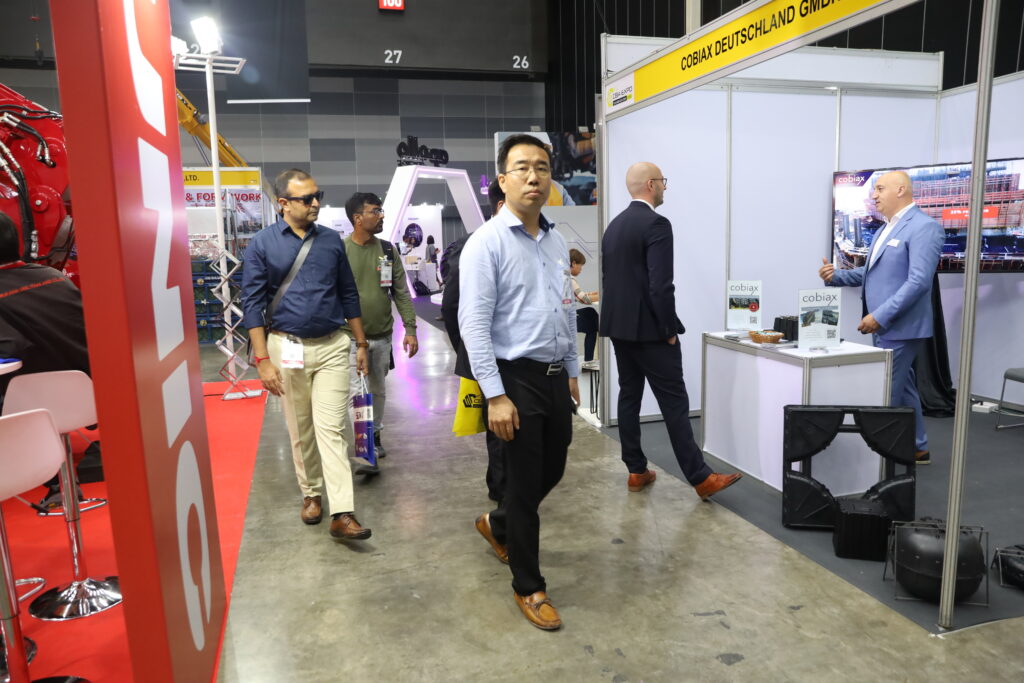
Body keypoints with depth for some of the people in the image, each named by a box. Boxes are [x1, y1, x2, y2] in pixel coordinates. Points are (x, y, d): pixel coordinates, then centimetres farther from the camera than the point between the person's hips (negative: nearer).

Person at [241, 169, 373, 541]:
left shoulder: (332, 240, 5)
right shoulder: (262, 244, -3)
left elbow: (348, 294, 11)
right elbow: (253, 304, -4)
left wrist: (361, 343, 11)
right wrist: (263, 359, -9)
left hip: (332, 346, 1)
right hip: (287, 347, -1)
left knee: (330, 429, -4)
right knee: (300, 431, 11)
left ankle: (342, 513, -5)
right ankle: (311, 494, 30)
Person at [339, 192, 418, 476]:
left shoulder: (388, 250, 4)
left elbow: (401, 292, 5)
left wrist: (410, 329, -1)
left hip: (382, 336, 4)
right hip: (350, 336, -4)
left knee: (378, 391, 16)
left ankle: (374, 436, 36)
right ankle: (364, 455, -4)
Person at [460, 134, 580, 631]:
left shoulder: (557, 244, 10)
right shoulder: (487, 243, -12)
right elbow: (474, 323, -17)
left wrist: (572, 373, 17)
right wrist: (495, 396, -20)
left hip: (556, 378, 7)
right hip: (518, 379, -7)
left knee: (552, 471, 19)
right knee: (525, 484, 4)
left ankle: (498, 526, 47)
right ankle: (528, 588, 24)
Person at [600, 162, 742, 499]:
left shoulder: (613, 225, 12)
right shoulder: (656, 224, -14)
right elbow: (660, 284, -21)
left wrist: (620, 316, 17)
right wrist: (670, 328, -11)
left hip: (618, 326, 8)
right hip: (648, 329, -8)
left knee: (629, 396, 11)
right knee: (674, 402, -4)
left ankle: (636, 471, 17)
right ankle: (701, 478, 2)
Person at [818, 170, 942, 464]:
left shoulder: (923, 227, -14)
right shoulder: (885, 229, 16)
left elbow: (918, 281, -23)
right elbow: (872, 273, 20)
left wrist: (880, 316, -25)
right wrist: (836, 276, 2)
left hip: (900, 328, -9)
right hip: (884, 326, 9)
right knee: (902, 388, 18)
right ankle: (917, 449, 30)